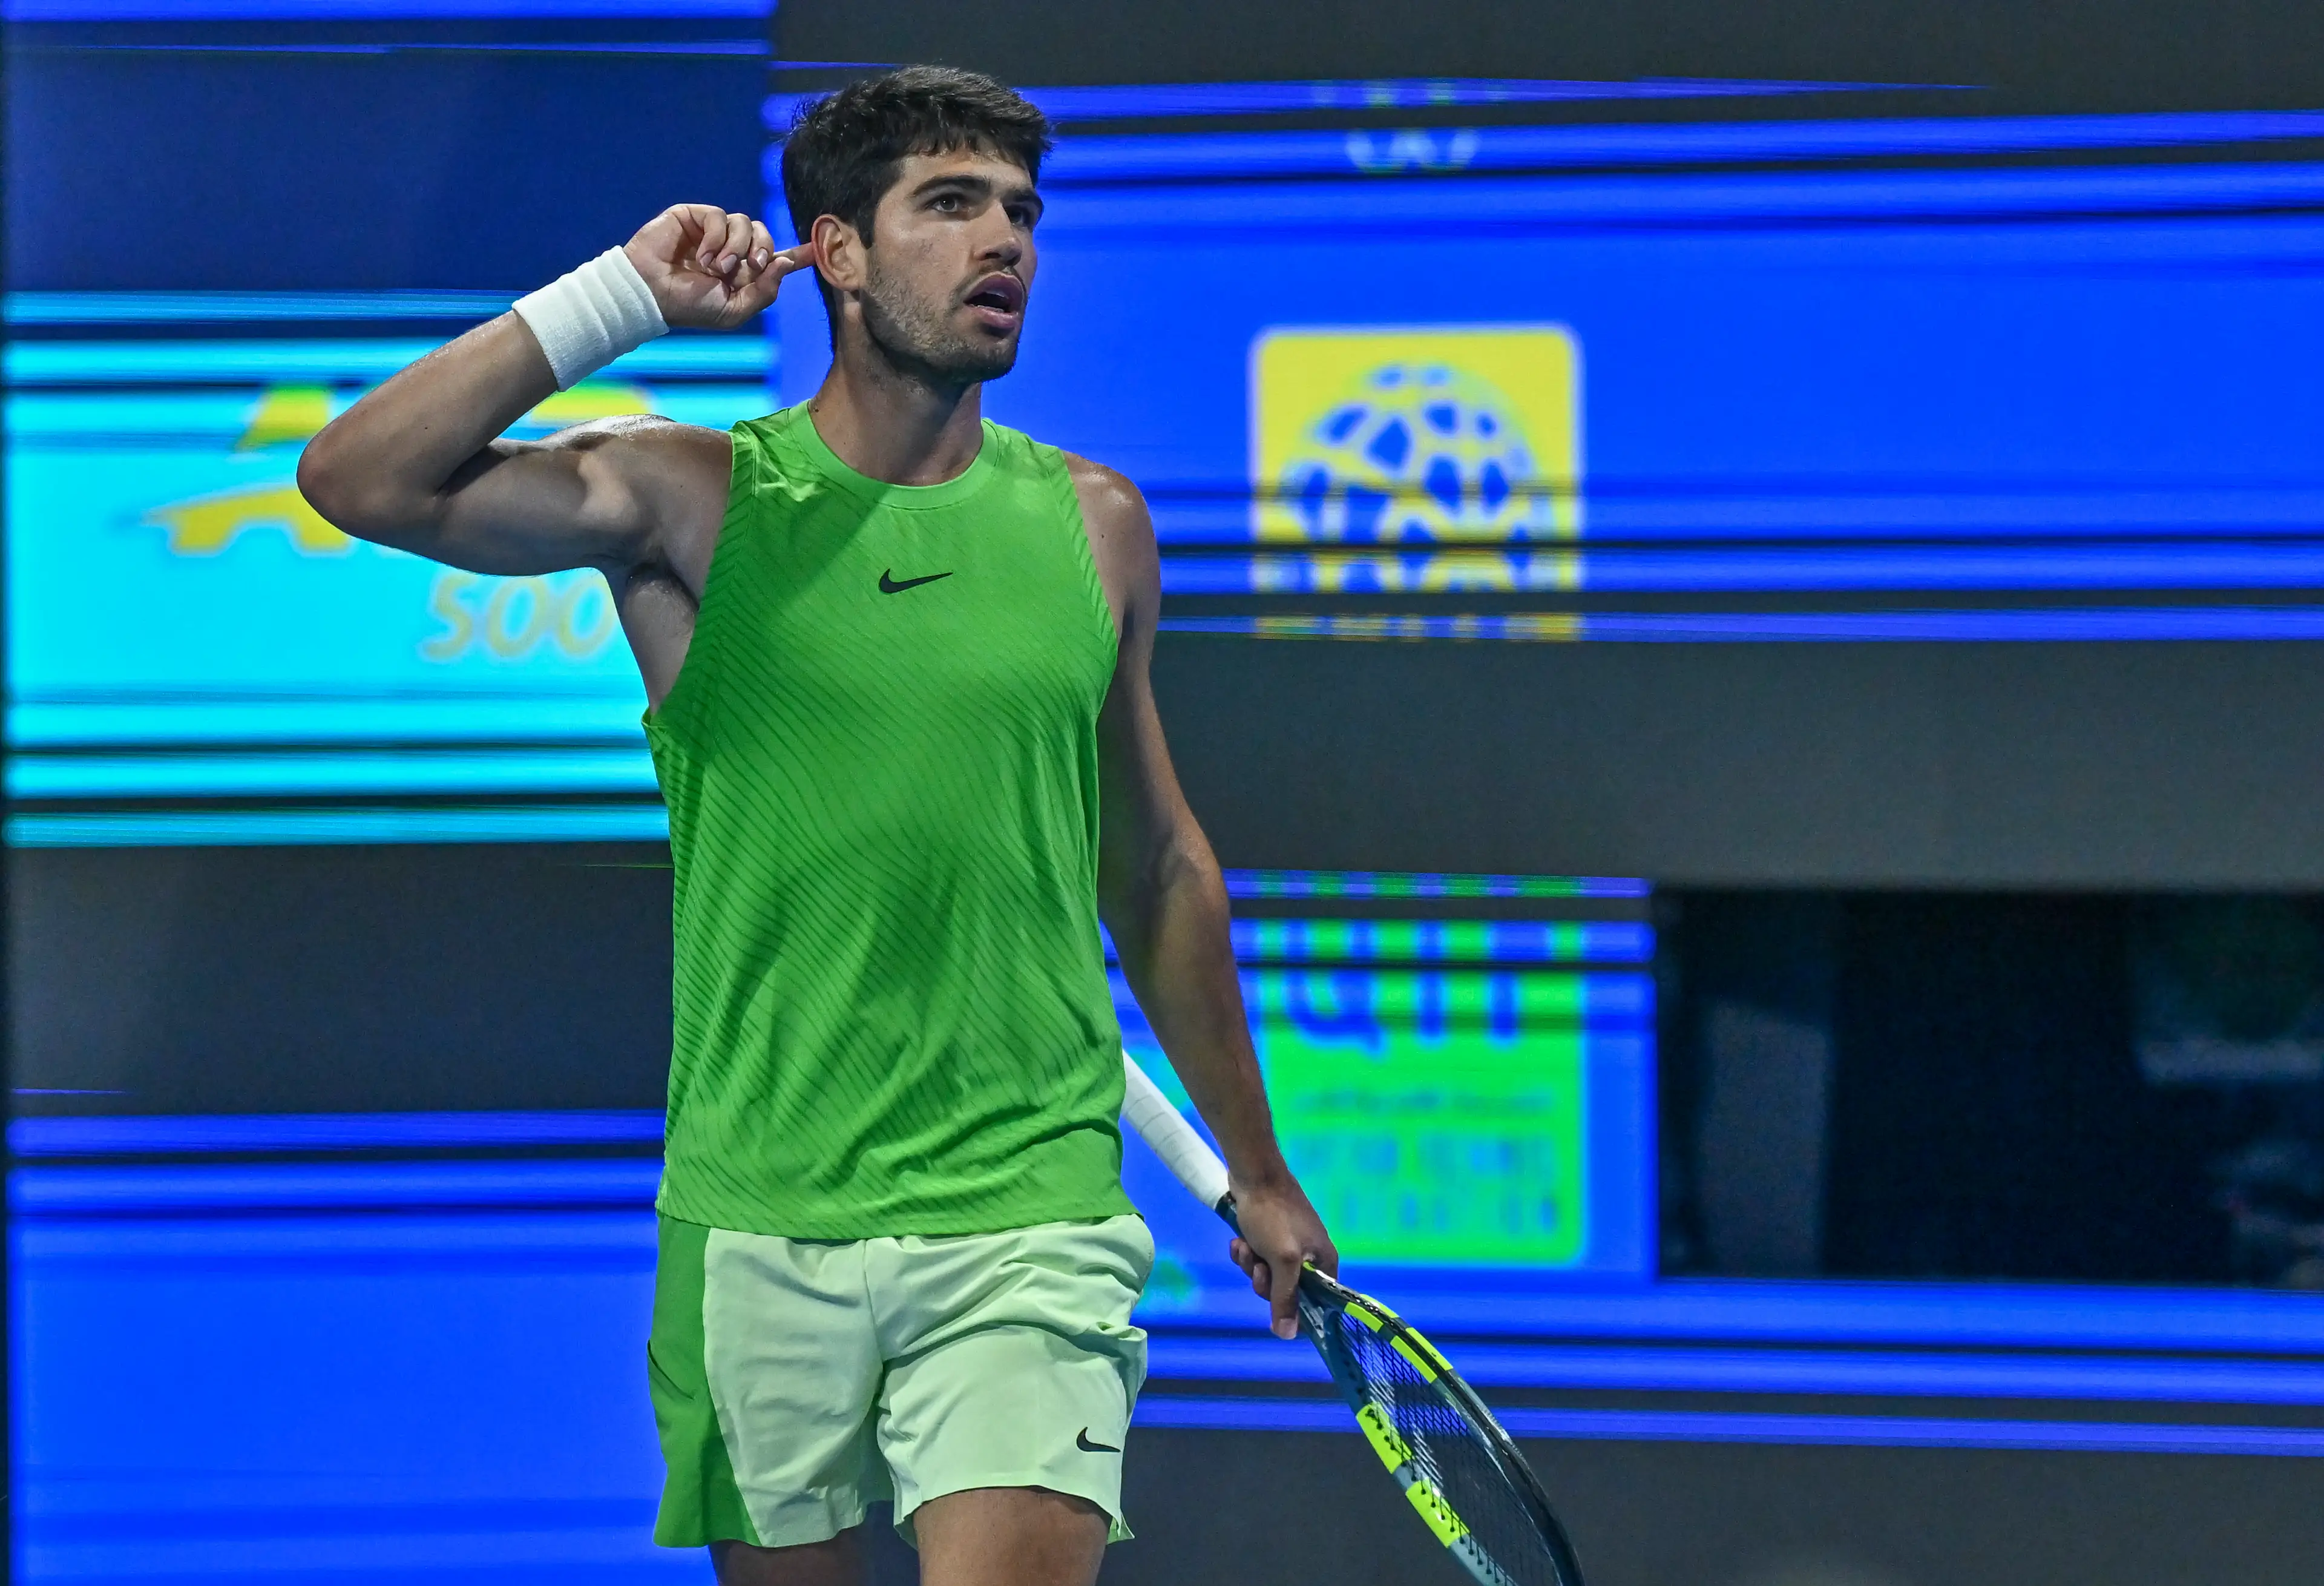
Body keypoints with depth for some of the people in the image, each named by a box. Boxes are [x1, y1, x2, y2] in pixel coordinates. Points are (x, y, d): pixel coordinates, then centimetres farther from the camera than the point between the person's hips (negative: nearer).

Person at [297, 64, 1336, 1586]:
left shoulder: (1093, 525, 8)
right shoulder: (695, 501, 0)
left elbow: (1157, 870, 19)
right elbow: (363, 481, -14)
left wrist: (1254, 1170, 23)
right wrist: (623, 299, -13)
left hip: (1028, 1219, 0)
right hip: (758, 1222, 0)